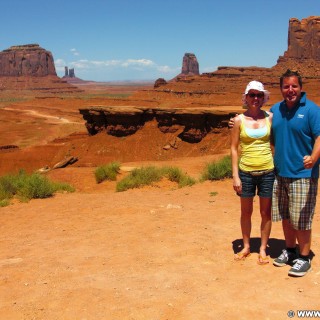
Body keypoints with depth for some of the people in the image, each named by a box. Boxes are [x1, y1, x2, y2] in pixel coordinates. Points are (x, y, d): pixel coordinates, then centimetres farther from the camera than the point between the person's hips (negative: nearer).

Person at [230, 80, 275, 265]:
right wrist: (235, 176, -5)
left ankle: (263, 249, 25)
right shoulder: (239, 120, -2)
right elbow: (234, 148, 0)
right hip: (246, 172, 0)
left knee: (266, 212, 9)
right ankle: (246, 247, 30)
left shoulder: (270, 117, 0)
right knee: (246, 212, 11)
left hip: (267, 172, 1)